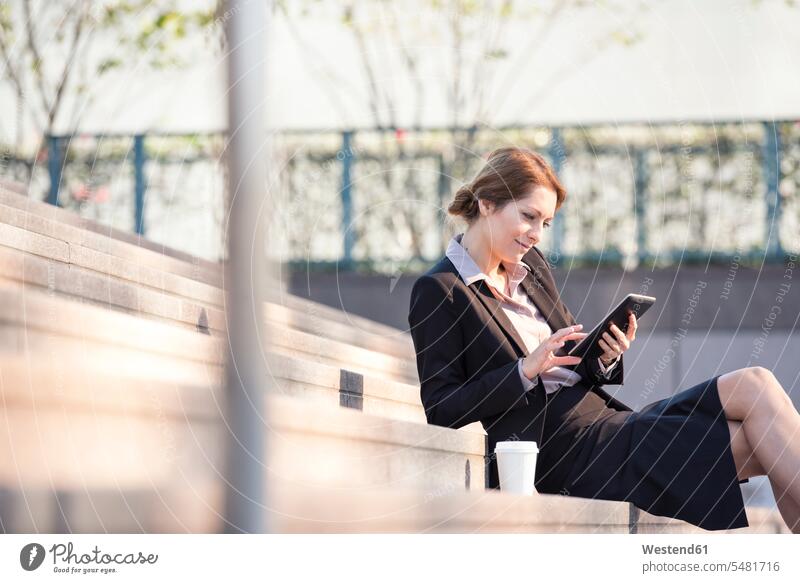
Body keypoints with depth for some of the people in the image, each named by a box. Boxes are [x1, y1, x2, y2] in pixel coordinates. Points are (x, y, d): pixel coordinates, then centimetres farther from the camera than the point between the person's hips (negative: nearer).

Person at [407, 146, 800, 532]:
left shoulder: (530, 265, 19)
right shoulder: (438, 292, -5)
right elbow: (441, 410, -11)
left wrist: (605, 360, -1)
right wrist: (526, 370, -20)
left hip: (606, 421, 8)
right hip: (566, 453, -8)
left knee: (755, 384, -13)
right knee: (755, 390, -18)